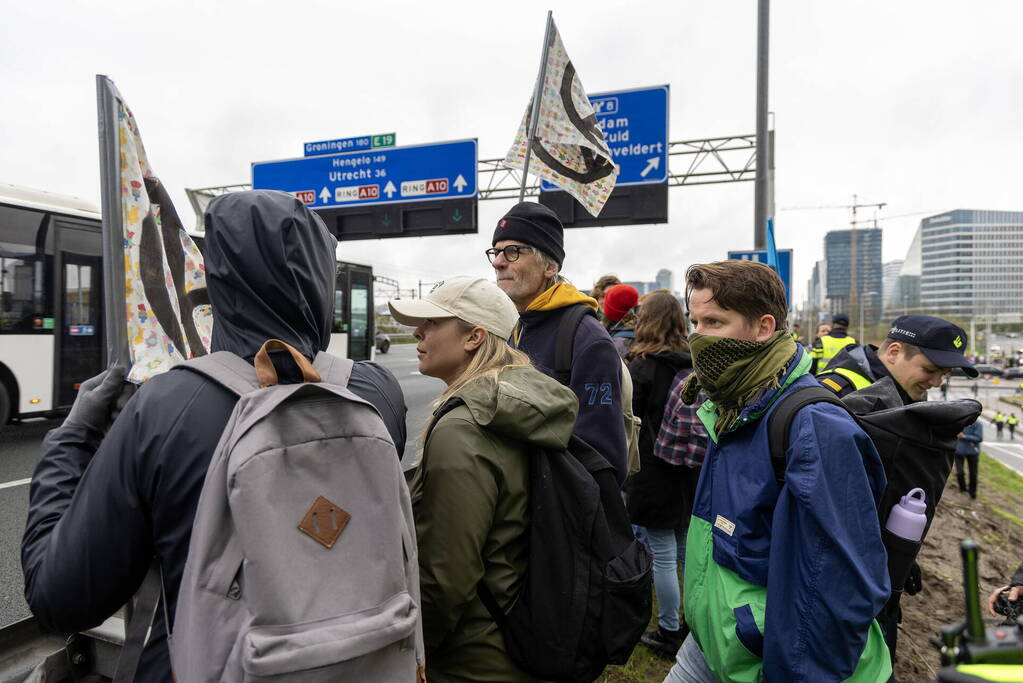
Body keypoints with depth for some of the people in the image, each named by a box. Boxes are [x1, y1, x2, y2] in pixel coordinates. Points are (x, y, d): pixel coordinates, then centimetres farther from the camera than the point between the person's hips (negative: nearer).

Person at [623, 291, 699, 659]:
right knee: (688, 549, 19)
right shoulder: (694, 364, 4)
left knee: (662, 555, 5)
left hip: (654, 473, -7)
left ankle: (669, 632, 18)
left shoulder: (643, 365, -14)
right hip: (691, 471, 7)